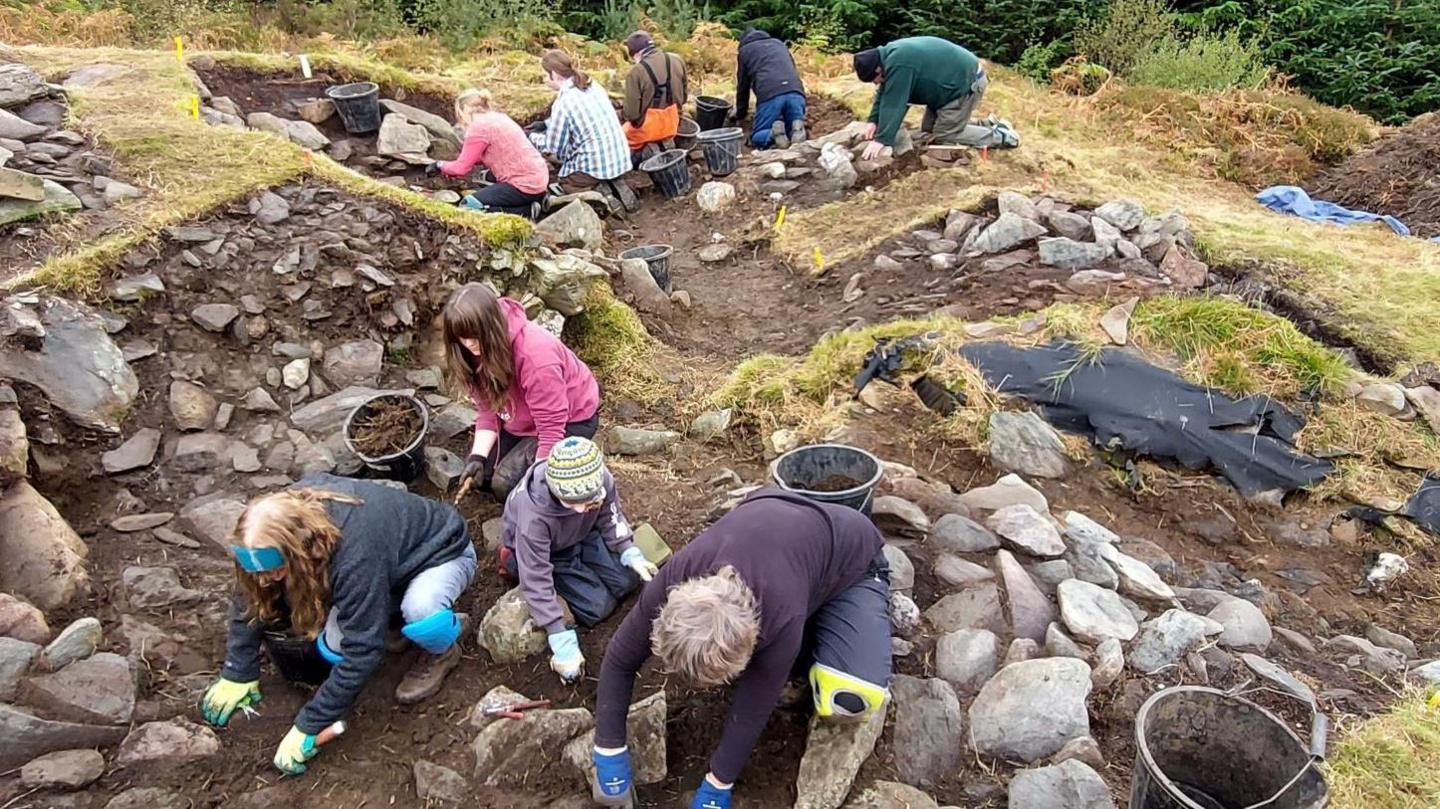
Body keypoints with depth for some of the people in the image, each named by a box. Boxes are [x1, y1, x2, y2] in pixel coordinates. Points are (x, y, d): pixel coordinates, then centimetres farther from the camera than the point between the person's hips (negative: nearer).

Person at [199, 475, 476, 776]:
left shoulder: (356, 557, -42)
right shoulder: (288, 513, -23)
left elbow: (361, 652, -35)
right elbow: (250, 597, -8)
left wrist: (307, 728, -28)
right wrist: (237, 674, -7)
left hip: (443, 552, -6)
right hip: (393, 557, 6)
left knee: (420, 610, -38)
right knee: (333, 648, -11)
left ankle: (442, 651, -5)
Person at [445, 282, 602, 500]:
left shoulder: (535, 354, -37)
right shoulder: (482, 349, -14)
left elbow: (551, 428, -32)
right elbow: (487, 407, -5)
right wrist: (477, 456, -17)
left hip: (572, 419, -7)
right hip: (524, 418, 7)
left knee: (506, 484, -16)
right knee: (480, 472, 0)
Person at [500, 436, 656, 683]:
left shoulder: (601, 481, -32)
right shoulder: (533, 515, -42)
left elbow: (610, 518, -8)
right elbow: (536, 581, -35)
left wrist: (632, 555, -22)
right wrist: (562, 645, -35)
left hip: (582, 535, 4)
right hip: (540, 552, -4)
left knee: (627, 579, -9)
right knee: (597, 607, -13)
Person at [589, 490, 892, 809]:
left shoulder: (781, 617, -43)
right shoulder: (673, 583, -31)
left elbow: (754, 706, -27)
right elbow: (620, 658, -16)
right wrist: (609, 752, -15)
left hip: (853, 560, -4)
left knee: (850, 697, -26)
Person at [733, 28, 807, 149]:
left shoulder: (745, 50, 23)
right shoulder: (779, 43, 34)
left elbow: (743, 86, 26)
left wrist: (740, 114, 38)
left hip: (769, 95, -3)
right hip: (795, 92, 4)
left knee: (757, 137, 8)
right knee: (795, 134, 17)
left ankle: (773, 133, -24)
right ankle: (797, 129, -17)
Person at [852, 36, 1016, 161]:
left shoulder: (898, 64, -29)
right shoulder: (889, 55, 1)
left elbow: (893, 103, -29)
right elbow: (884, 94, 9)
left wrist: (881, 139, -26)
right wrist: (874, 121, 0)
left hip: (967, 82, -10)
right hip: (954, 81, 10)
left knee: (943, 135, -6)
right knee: (928, 129, 13)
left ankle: (1000, 135, 5)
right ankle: (986, 125, 22)